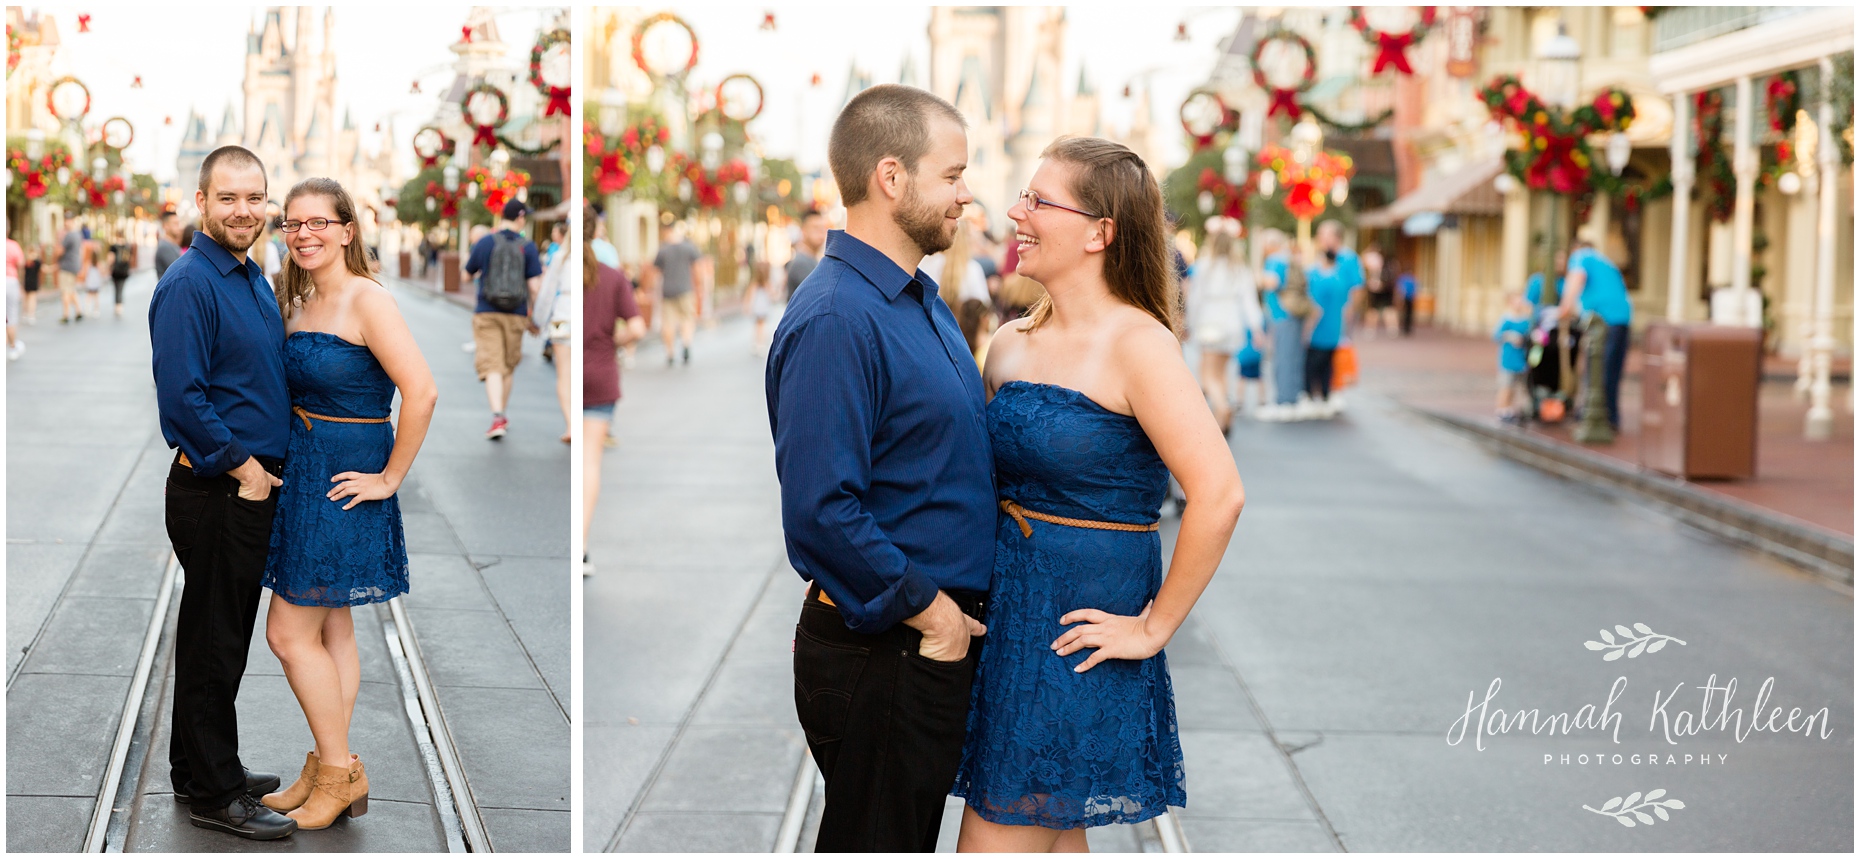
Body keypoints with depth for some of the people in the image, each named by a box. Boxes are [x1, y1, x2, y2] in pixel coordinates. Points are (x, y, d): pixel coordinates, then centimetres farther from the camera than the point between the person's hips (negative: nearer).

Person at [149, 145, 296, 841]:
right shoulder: (188, 283, -16)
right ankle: (213, 795, 7)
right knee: (214, 640, -1)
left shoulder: (255, 280, 13)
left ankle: (202, 770, 28)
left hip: (254, 482, 9)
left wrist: (266, 466, 13)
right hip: (216, 489, -9)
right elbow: (181, 397, -22)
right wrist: (243, 466, -16)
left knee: (225, 637, 17)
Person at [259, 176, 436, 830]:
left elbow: (422, 392, -24)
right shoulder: (297, 302, 10)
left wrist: (390, 478, -17)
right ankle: (333, 773, 19)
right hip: (302, 475, 8)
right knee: (331, 630, 12)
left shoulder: (367, 300, -16)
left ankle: (338, 771, 7)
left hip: (341, 485, -8)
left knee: (290, 633, -5)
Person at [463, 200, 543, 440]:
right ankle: (501, 415, 30)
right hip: (516, 315, 1)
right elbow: (535, 285, -8)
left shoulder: (484, 243, -2)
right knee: (509, 366, 18)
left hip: (487, 314, -1)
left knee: (492, 366, -6)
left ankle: (497, 418, -23)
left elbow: (467, 274, 9)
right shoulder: (528, 247, -3)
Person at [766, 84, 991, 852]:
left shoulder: (922, 301, 12)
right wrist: (925, 609, -18)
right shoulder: (836, 320, -20)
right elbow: (822, 514, -27)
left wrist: (956, 611, 11)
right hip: (879, 658, -10)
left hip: (943, 636, 10)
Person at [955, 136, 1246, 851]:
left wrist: (1155, 626, -15)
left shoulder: (1136, 343, -14)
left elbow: (1218, 495, -21)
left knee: (998, 837, -5)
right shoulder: (1010, 344, 8)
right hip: (1004, 617, 7)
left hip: (1079, 633, -7)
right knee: (1055, 841, 15)